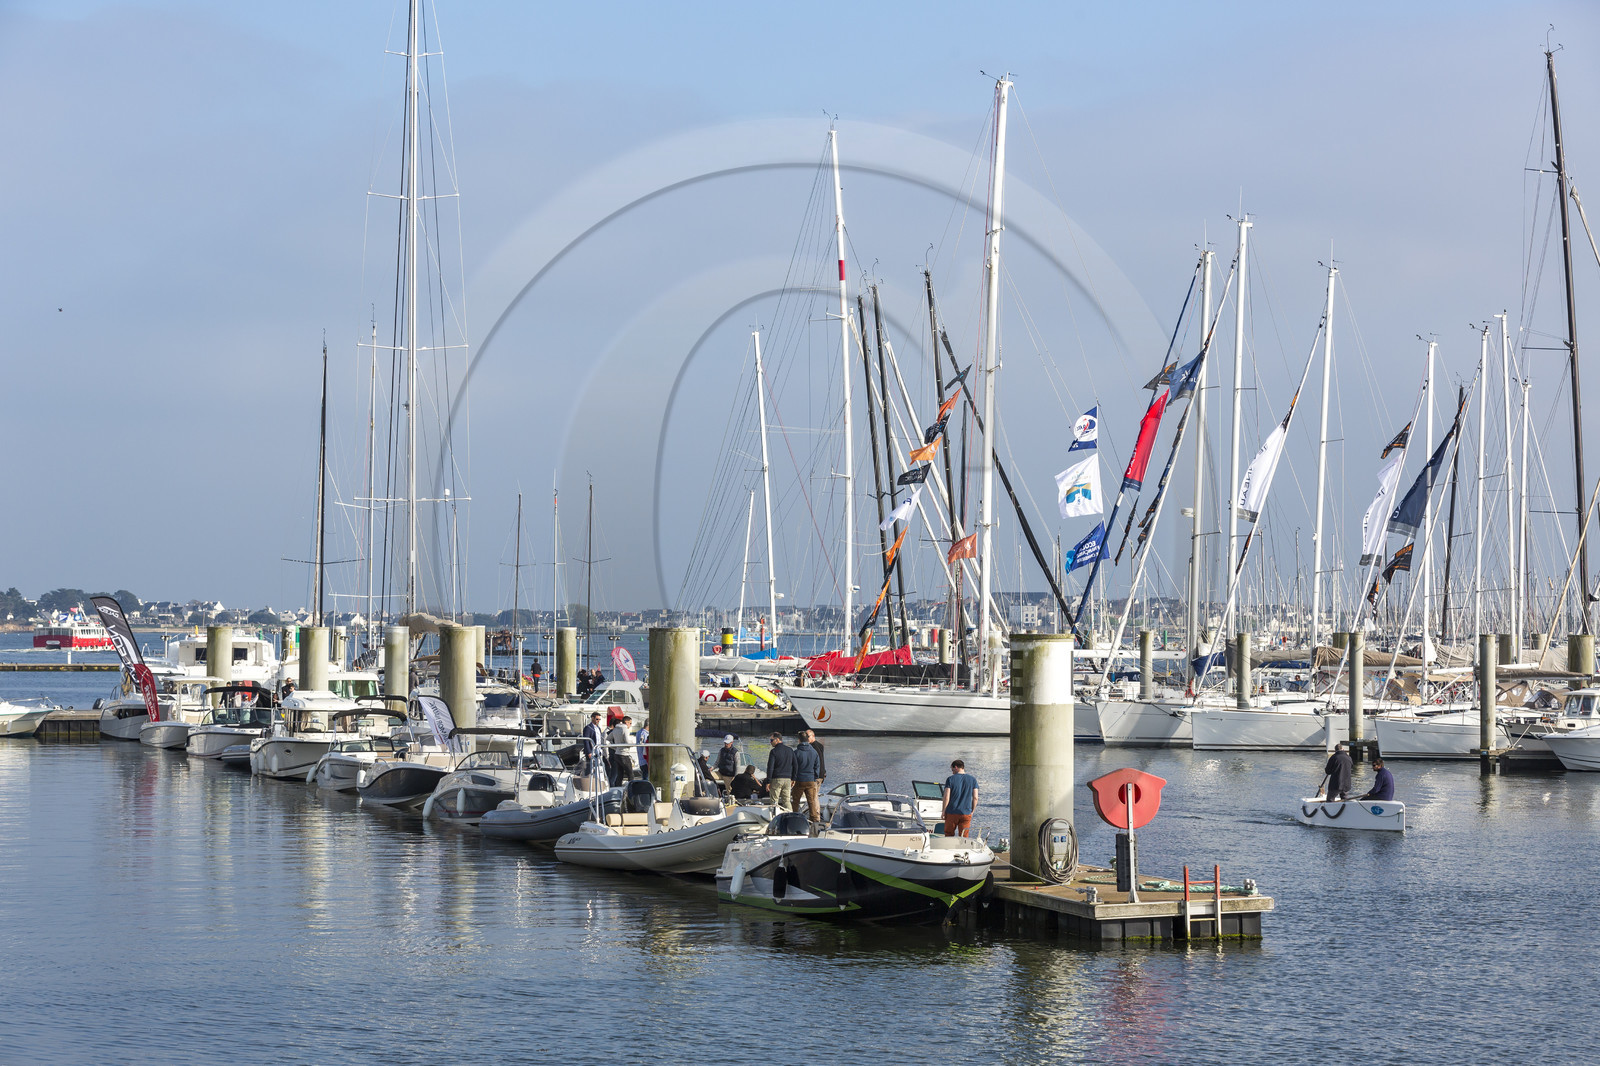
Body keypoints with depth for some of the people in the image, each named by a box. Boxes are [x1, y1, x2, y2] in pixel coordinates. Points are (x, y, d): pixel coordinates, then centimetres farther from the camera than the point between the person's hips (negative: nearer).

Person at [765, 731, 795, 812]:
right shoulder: (790, 750, 10)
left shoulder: (774, 751, -9)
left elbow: (770, 767, -11)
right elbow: (794, 765, 13)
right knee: (787, 801, 8)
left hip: (776, 779, -5)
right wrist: (793, 779, 18)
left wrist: (768, 782, -9)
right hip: (787, 779, 5)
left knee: (774, 802, -1)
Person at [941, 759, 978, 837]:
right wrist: (972, 811, 12)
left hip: (952, 813, -2)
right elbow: (975, 798, 1)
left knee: (948, 835, 12)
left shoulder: (950, 779, -5)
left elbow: (946, 797, -8)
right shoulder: (973, 780, 3)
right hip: (966, 813, 2)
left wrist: (944, 811, 2)